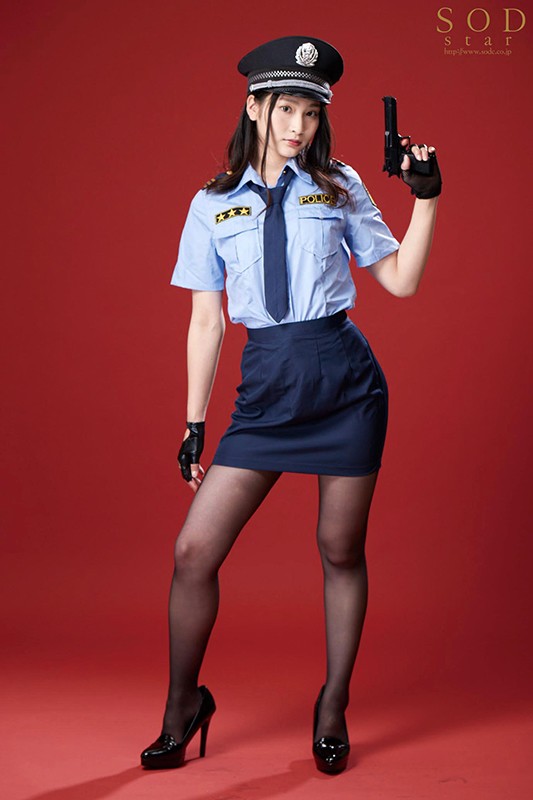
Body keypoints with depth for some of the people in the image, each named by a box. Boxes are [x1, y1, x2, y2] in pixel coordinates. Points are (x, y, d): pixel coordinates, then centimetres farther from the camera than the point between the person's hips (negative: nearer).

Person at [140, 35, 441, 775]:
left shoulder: (340, 187, 6)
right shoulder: (213, 205, 7)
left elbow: (401, 281, 6)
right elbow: (206, 320, 8)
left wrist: (426, 199, -4)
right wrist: (194, 424, 7)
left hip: (345, 381, 0)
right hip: (265, 387, 1)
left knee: (341, 549, 7)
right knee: (194, 550, -4)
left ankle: (334, 706, 29)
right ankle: (183, 707, 19)